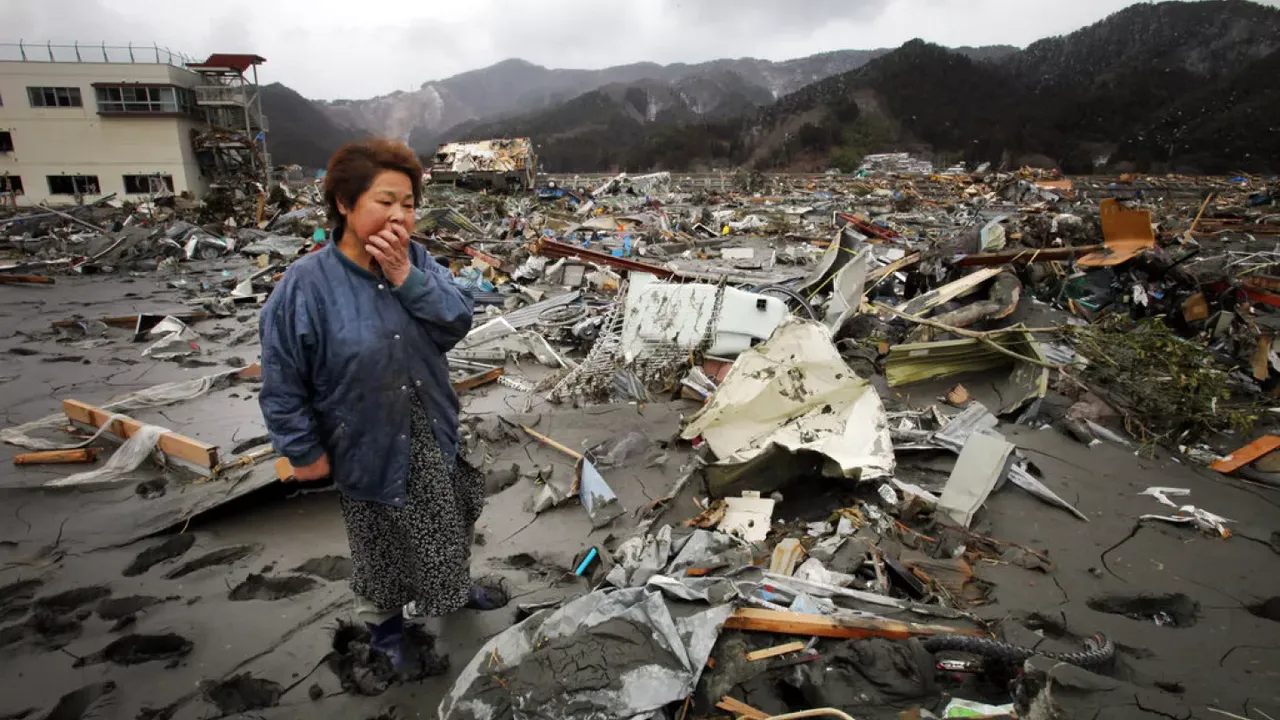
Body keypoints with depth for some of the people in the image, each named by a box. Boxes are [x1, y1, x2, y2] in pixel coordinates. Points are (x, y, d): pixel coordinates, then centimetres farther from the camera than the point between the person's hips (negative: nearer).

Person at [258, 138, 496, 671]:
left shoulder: (416, 259, -8)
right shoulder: (307, 284, -21)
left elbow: (459, 322, -17)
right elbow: (282, 384, -15)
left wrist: (406, 277, -27)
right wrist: (305, 452, -10)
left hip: (435, 437, 5)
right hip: (370, 447, -4)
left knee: (452, 521, 24)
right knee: (381, 541, 18)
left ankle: (457, 587, 53)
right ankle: (383, 621, 46)